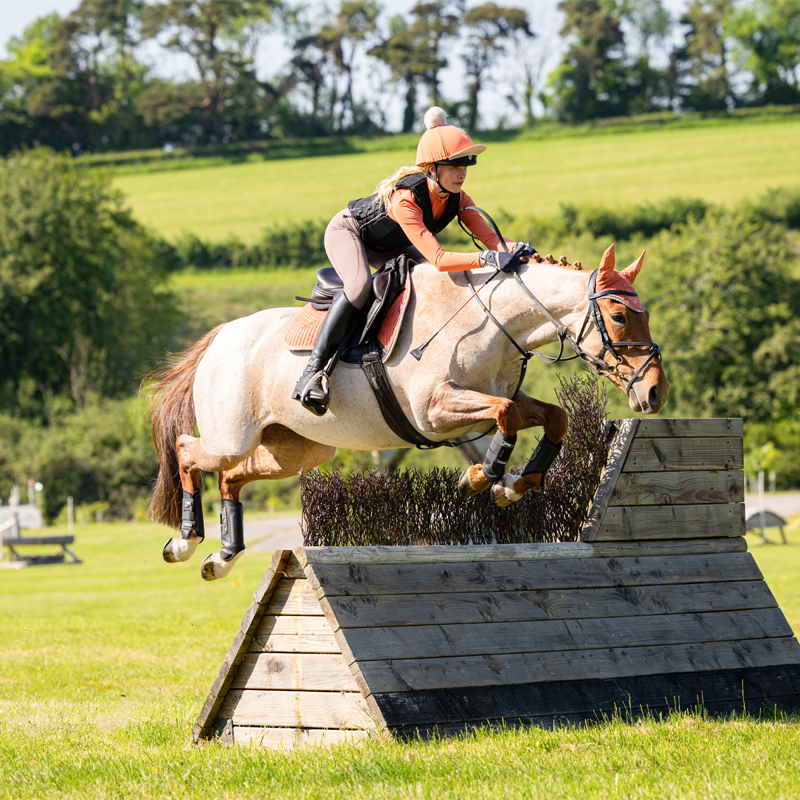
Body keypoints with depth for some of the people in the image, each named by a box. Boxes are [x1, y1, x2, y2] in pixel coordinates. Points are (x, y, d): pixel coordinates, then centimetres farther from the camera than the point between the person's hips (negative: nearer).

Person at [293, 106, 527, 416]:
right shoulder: (405, 199, -42)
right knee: (360, 285, -36)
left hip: (388, 247, 8)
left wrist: (515, 249, -45)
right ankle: (313, 370, -33)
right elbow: (438, 258, -48)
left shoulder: (457, 199, -19)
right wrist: (486, 259, -60)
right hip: (347, 231, -8)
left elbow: (490, 237, -23)